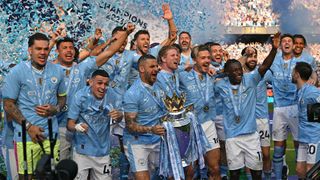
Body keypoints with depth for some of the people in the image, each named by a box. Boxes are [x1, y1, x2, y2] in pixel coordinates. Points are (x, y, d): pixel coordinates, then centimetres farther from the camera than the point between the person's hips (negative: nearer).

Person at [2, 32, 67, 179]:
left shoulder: (57, 71, 7)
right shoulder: (17, 72, -4)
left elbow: (62, 96, 18)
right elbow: (8, 105, -3)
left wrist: (55, 109, -5)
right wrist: (28, 126, -11)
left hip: (51, 134, 3)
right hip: (26, 135, -3)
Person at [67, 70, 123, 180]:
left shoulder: (110, 95, -2)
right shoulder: (81, 96, -14)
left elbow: (118, 117, 13)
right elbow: (70, 124, -12)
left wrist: (118, 115, -11)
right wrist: (76, 127, -35)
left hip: (103, 150, 4)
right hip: (83, 150, -4)